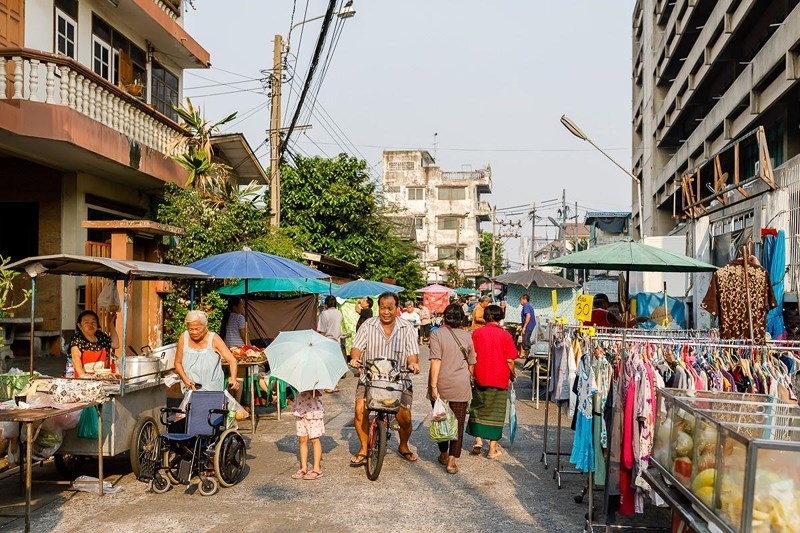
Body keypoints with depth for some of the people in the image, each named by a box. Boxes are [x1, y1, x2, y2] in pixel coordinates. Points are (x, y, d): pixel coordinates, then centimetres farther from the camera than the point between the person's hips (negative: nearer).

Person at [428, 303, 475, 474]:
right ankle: (452, 461, 1)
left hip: (441, 384, -1)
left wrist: (433, 385, -15)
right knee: (458, 423, 5)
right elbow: (471, 364, 9)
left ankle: (444, 454, 30)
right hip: (461, 386, 1)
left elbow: (436, 361, -16)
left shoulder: (437, 334, -7)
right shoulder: (467, 336, 2)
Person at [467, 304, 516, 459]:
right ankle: (492, 449, 10)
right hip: (500, 379, -1)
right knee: (495, 412, 7)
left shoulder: (476, 333, -3)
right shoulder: (505, 335, -6)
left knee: (478, 409, 17)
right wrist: (511, 375, 11)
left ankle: (478, 440, 7)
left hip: (480, 378, 1)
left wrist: (471, 375, 13)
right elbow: (510, 360, -6)